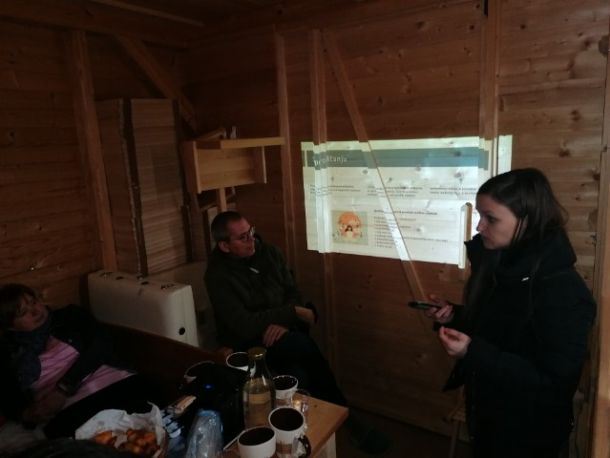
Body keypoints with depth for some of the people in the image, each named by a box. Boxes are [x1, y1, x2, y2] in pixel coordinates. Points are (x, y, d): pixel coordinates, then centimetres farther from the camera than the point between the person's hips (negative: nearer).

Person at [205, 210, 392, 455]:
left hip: (282, 334, 5)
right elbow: (243, 325, -23)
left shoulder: (269, 252, 1)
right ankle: (345, 419, -16)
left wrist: (283, 323, -17)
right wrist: (294, 313, -20)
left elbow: (293, 292, 4)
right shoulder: (218, 275, -16)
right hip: (248, 344, -5)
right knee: (305, 346, -30)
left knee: (301, 376, -27)